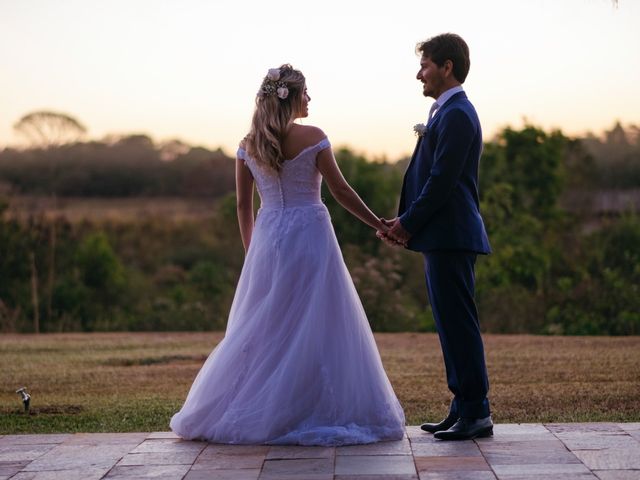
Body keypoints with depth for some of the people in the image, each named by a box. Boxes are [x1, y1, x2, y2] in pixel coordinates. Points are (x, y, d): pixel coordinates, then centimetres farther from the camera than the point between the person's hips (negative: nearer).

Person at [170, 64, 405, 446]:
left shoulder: (249, 144, 5)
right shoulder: (311, 138, -8)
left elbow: (243, 204, 9)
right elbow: (341, 190, -6)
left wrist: (251, 250, 20)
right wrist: (379, 224, 5)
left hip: (267, 240, 5)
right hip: (309, 237, -5)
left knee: (262, 327, 12)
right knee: (314, 325, 0)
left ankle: (237, 412, 15)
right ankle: (321, 411, 2)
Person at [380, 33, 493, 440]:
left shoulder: (456, 115, -13)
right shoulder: (448, 112, 19)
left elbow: (442, 181, -19)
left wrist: (407, 223, -10)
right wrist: (406, 223, 7)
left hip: (451, 238, -10)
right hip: (445, 238, 10)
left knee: (458, 326, -7)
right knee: (454, 326, 12)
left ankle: (476, 413, -2)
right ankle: (465, 408, 18)